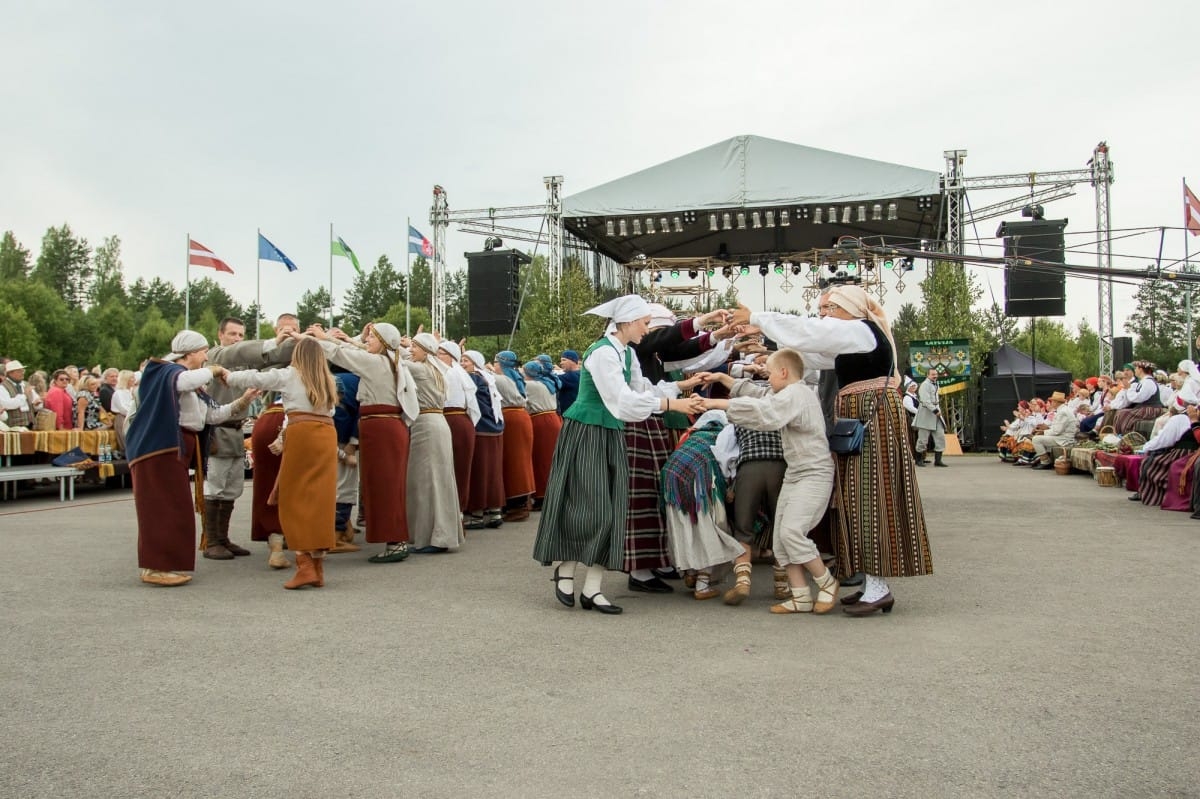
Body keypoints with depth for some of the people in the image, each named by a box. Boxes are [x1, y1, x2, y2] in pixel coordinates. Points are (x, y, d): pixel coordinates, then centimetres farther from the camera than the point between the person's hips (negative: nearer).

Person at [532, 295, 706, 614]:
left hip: (611, 437, 9)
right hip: (586, 435, -8)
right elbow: (623, 399, -24)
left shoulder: (627, 354, 9)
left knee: (609, 510, 3)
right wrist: (673, 404, -23)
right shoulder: (602, 352, -18)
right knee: (585, 505, -5)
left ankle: (592, 589, 7)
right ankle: (565, 570, 18)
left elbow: (641, 392, 6)